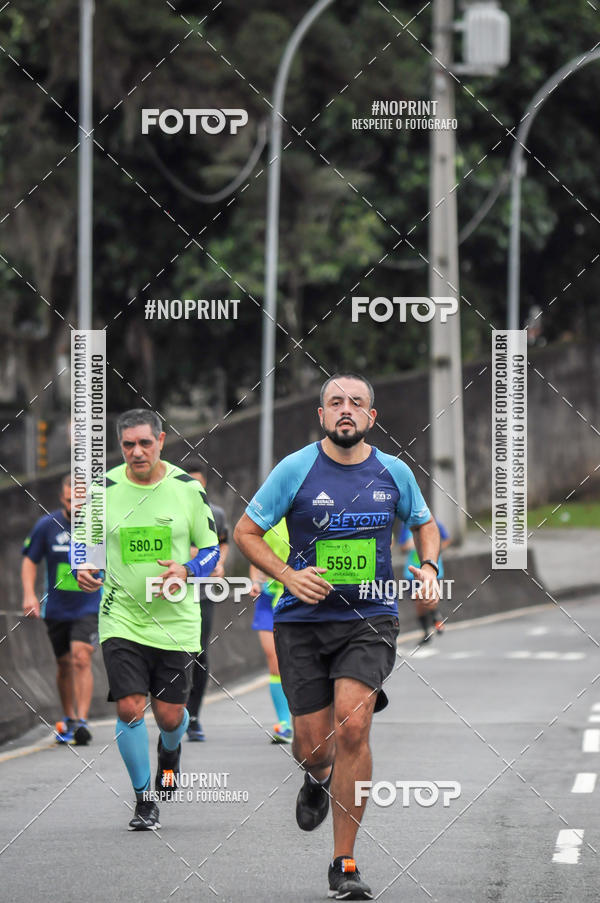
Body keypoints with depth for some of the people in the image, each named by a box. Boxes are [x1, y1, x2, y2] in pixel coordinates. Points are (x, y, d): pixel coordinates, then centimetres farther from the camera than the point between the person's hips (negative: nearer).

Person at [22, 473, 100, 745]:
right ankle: (69, 719, 31)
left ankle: (82, 721, -20)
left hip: (89, 607, -2)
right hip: (56, 608, 2)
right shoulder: (47, 525, -5)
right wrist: (29, 594, -10)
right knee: (64, 664, 12)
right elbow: (30, 561, 3)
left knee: (81, 659, -18)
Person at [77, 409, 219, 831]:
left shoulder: (188, 488, -3)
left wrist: (186, 571, -15)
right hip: (122, 617, 0)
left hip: (176, 619, 0)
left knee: (169, 715, 3)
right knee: (130, 708, -12)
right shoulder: (104, 490, -2)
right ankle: (144, 800, 5)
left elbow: (211, 549, 5)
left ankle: (170, 750, 42)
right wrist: (84, 570, -11)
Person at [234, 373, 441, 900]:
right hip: (304, 621, 0)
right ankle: (318, 779, 44)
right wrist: (288, 575, -13)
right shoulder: (296, 469, -4)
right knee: (312, 745, 0)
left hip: (370, 619, 0)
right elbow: (246, 531, 1)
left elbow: (425, 524, 22)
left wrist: (429, 568, 2)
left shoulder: (393, 472, 3)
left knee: (352, 726, -19)